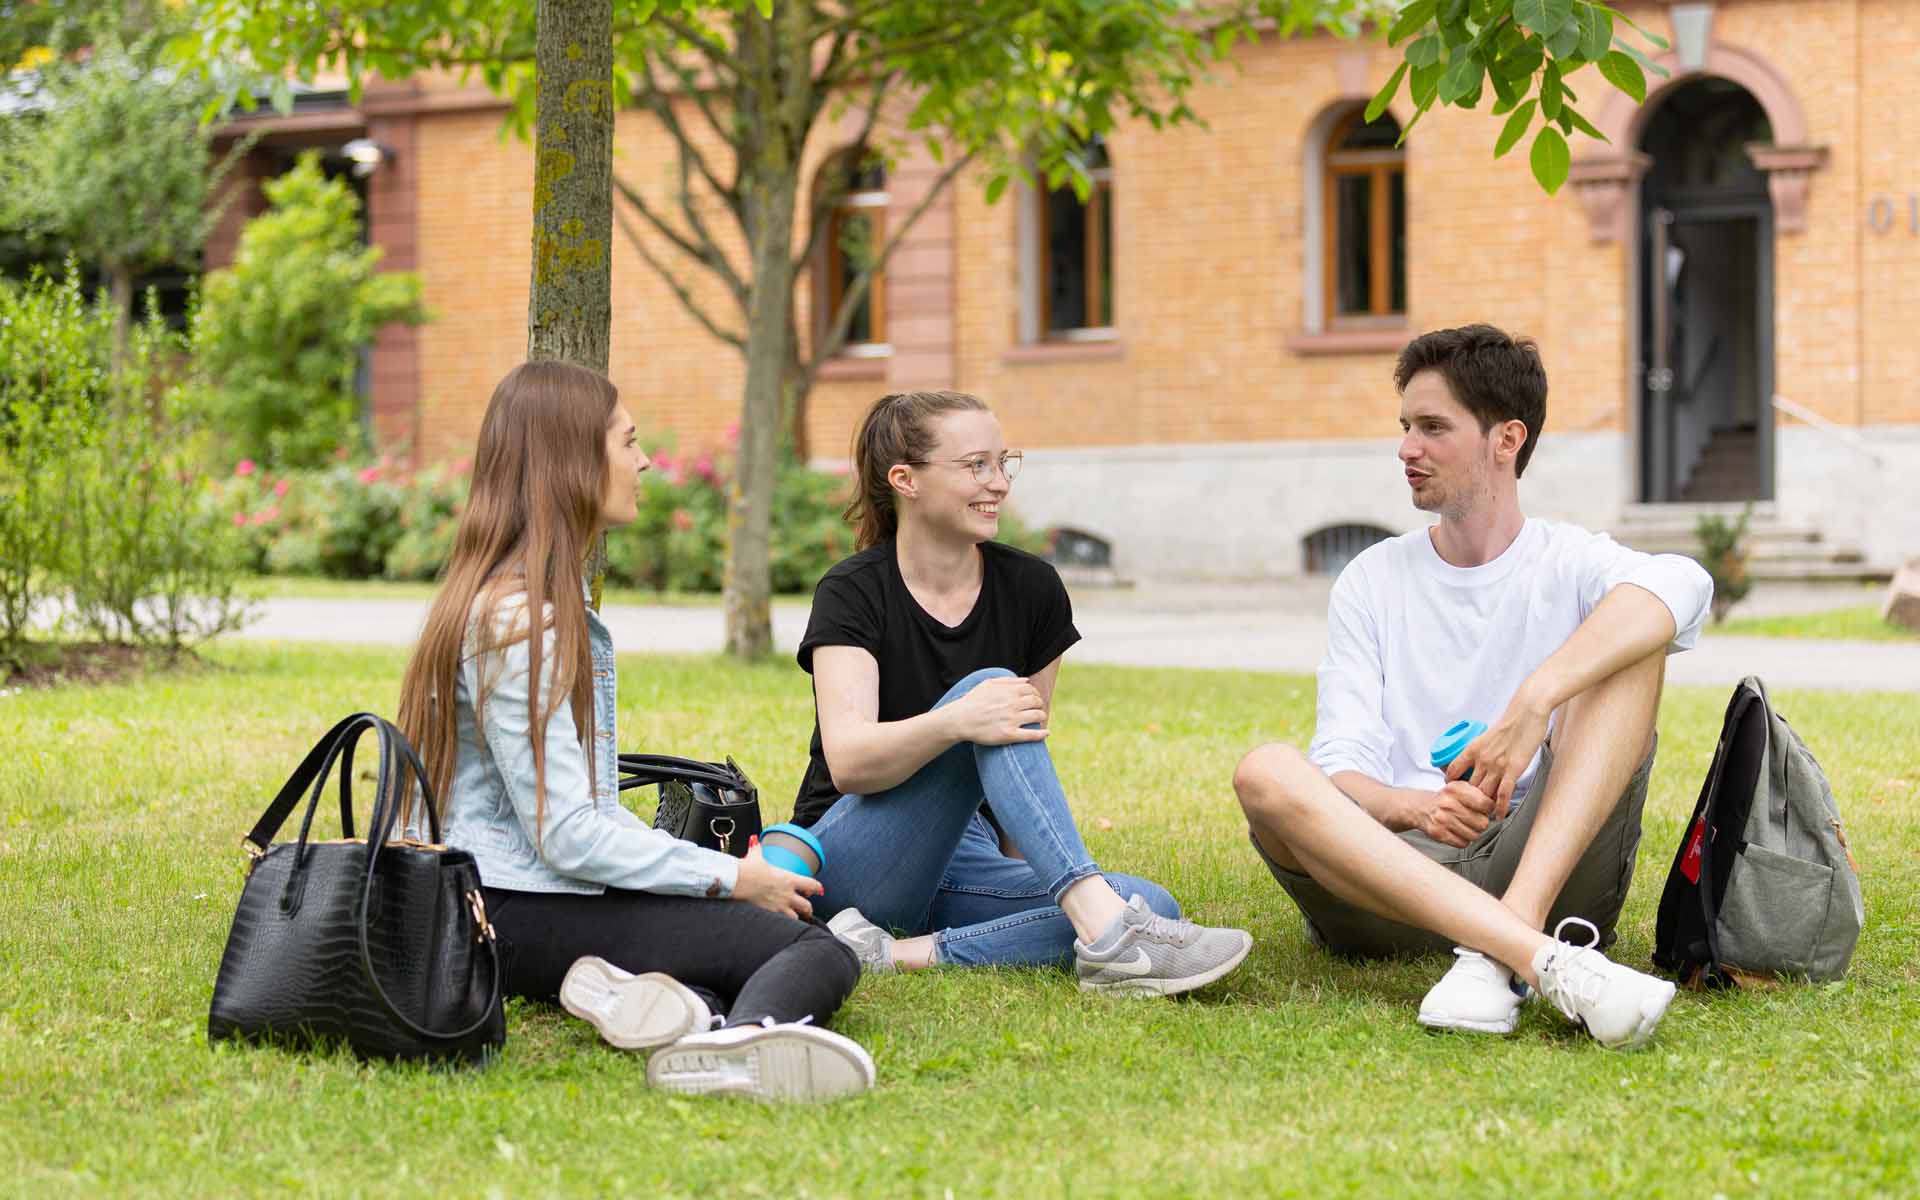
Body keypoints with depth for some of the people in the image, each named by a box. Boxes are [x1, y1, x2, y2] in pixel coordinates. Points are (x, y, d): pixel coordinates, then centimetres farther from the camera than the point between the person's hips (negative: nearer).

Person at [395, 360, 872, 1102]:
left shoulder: (555, 605, 18)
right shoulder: (515, 621, -16)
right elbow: (565, 835, -19)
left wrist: (707, 868, 9)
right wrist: (729, 877, -10)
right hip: (519, 918, -10)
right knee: (819, 951, -18)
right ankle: (742, 1036, -51)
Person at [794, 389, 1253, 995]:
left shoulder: (1032, 589, 5)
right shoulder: (852, 594, -9)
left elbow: (1027, 742, 12)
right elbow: (848, 761, -23)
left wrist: (1027, 875, 8)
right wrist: (956, 722, -41)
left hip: (962, 862, 5)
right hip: (853, 866, -5)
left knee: (1154, 905, -23)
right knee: (989, 687, -29)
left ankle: (898, 954, -29)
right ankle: (1105, 928, -43)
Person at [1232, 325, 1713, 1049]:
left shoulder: (1570, 563, 9)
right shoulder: (1371, 582, 15)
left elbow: (1681, 585, -18)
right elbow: (1342, 771, 2)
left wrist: (1533, 704, -31)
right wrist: (1413, 807, -23)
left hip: (1552, 872, -1)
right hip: (1393, 886, 1)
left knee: (1635, 643, -17)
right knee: (1266, 772, -27)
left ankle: (1496, 954, -35)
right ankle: (1545, 961, -45)